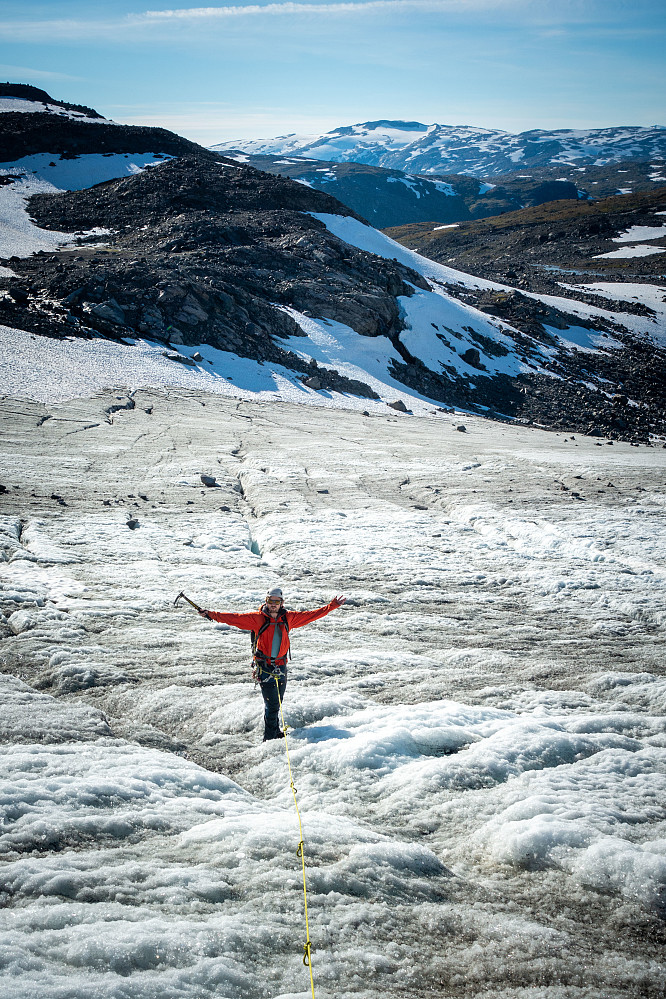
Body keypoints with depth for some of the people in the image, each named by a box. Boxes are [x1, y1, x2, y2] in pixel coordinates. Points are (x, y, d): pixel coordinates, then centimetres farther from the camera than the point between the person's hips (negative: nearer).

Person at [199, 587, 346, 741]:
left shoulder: (288, 618, 5)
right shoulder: (257, 618, -6)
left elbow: (311, 615, 12)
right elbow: (234, 619, -12)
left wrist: (332, 606, 11)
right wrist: (211, 614, -22)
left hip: (280, 665, 4)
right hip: (264, 666, -4)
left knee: (278, 701, 12)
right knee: (272, 703, -7)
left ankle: (276, 732, 28)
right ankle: (269, 738, 2)